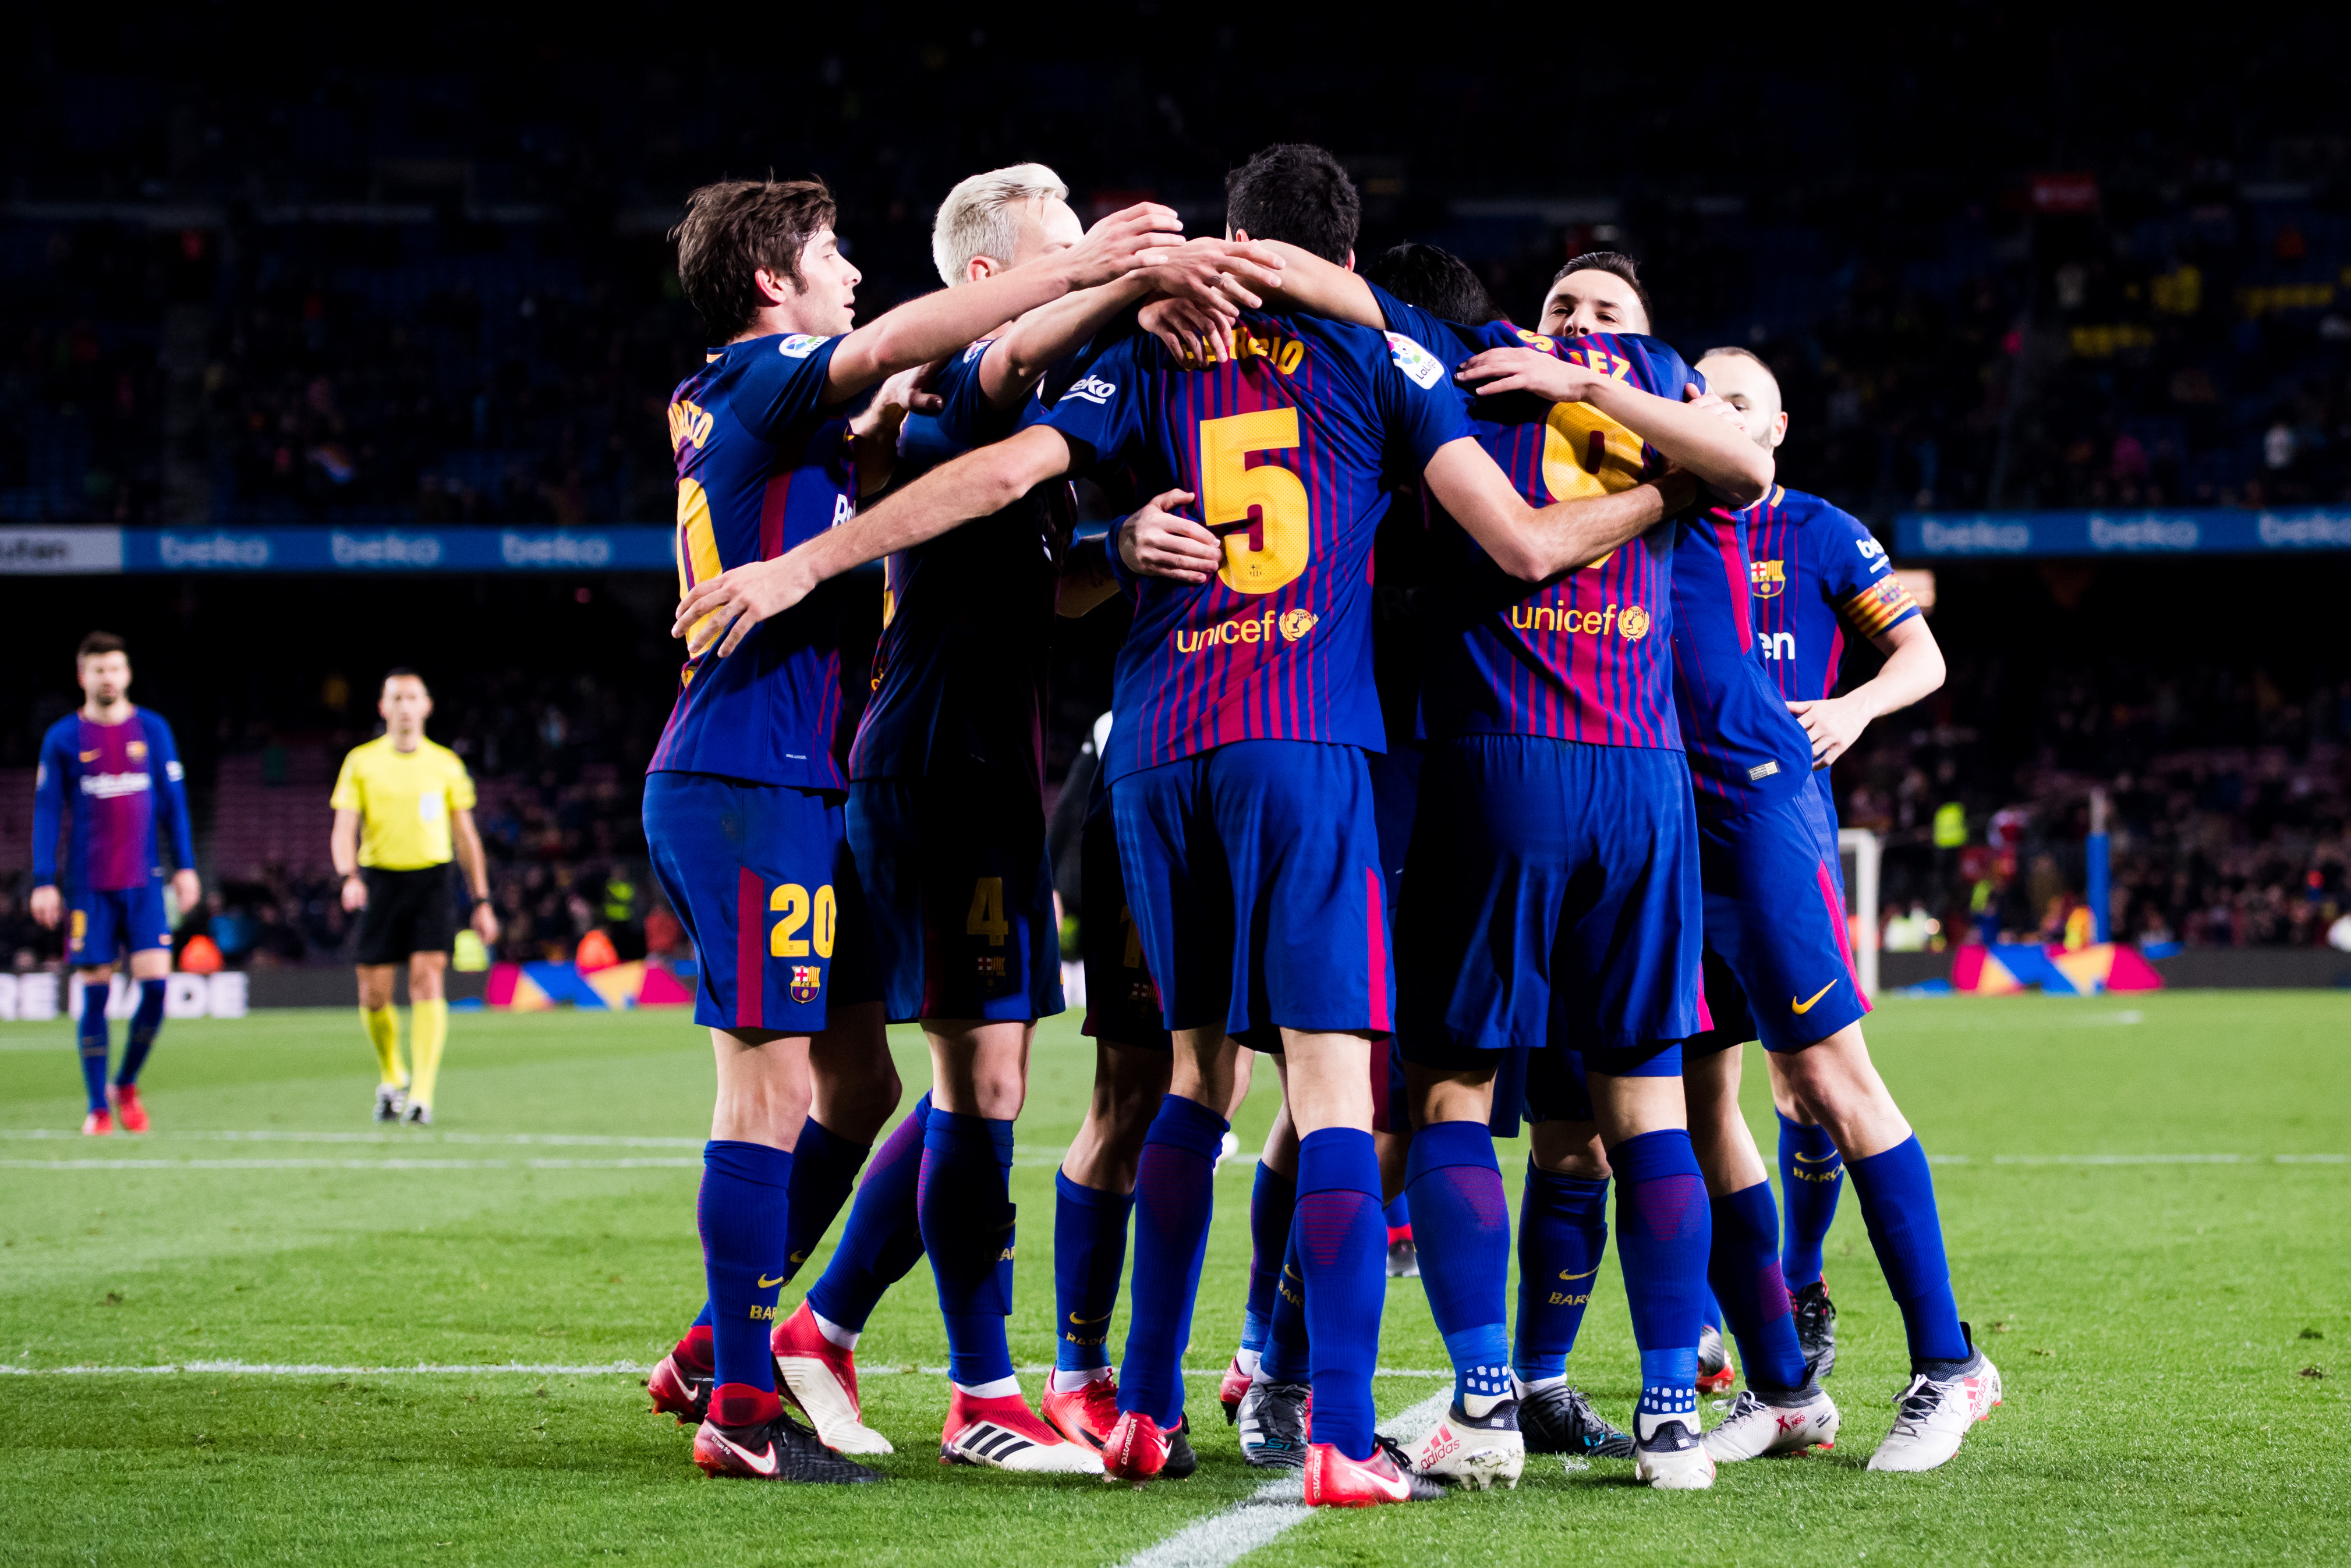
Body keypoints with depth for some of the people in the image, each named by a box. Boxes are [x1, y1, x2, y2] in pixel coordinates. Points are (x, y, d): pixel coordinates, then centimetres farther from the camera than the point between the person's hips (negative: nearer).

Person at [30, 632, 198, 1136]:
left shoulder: (152, 730, 7)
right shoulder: (63, 738, 2)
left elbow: (173, 801, 10)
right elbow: (47, 812, 2)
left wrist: (185, 867, 4)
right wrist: (44, 882, -4)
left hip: (145, 884, 1)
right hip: (89, 886, -1)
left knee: (155, 982, -9)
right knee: (94, 994, -2)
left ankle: (126, 1084, 13)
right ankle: (98, 1107, 7)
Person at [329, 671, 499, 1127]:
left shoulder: (446, 765, 8)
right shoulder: (361, 762, 5)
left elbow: (465, 836, 14)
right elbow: (343, 831, 0)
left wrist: (481, 901, 11)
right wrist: (349, 877, -20)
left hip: (431, 879, -1)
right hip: (380, 879, 1)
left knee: (428, 982, -15)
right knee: (374, 994, 1)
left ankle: (422, 1095, -18)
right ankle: (391, 1078, 29)